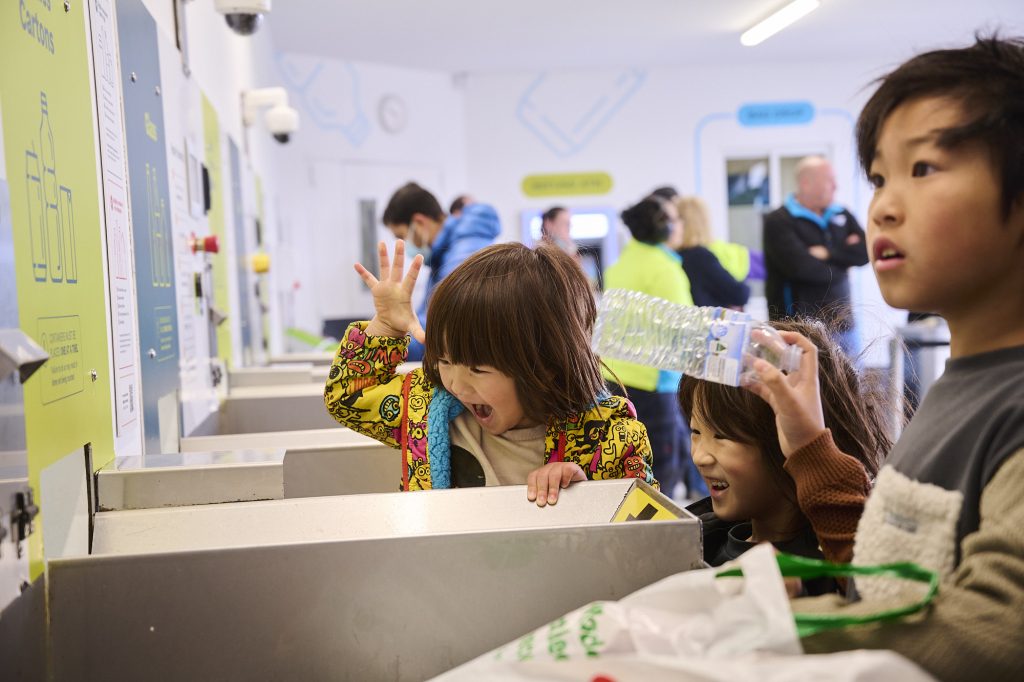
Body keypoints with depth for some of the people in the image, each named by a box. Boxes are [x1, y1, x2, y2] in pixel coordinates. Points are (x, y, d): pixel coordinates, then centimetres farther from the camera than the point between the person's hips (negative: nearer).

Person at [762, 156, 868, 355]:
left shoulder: (842, 215, 14)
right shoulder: (778, 221, -6)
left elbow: (865, 252, 3)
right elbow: (801, 267, -18)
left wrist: (828, 254, -10)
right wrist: (843, 260, -2)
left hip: (842, 324, 6)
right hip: (801, 326, -6)